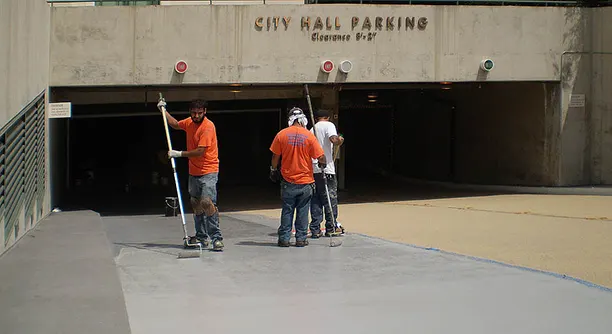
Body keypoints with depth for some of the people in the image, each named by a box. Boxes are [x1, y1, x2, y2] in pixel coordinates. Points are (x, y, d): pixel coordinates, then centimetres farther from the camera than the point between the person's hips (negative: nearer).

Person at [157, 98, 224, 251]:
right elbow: (175, 124, 33)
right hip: (193, 172, 8)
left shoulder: (208, 126, -16)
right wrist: (163, 111, 24)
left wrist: (179, 154, -18)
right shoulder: (189, 122, 9)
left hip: (208, 171, -8)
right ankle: (201, 238, 21)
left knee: (207, 202, -19)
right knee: (196, 204, 12)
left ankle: (217, 238, -18)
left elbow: (200, 151, -22)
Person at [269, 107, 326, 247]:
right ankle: (301, 239, 9)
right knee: (302, 211, 7)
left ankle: (284, 239, 10)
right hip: (305, 182, -1)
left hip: (288, 181, 1)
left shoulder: (281, 135, -5)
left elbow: (275, 156, 2)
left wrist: (273, 171, 17)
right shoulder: (309, 136, -8)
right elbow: (321, 157, -8)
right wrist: (322, 164, 13)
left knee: (287, 211, 8)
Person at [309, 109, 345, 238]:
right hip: (326, 169, -6)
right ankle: (331, 227, 8)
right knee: (330, 198, 3)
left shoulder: (312, 129, 18)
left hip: (313, 169, 6)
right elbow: (333, 139, -19)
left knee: (315, 200, 7)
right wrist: (340, 140, 2)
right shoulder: (328, 125, 0)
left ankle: (315, 229, 5)